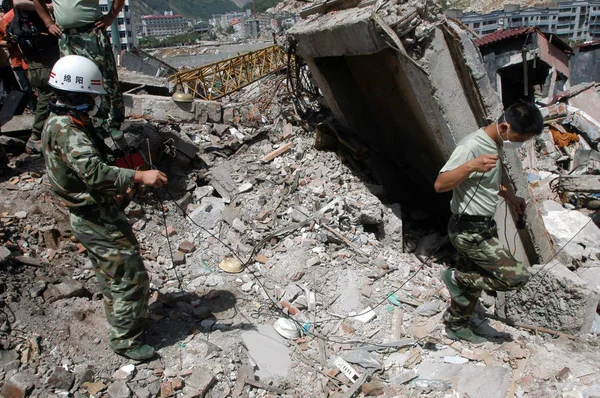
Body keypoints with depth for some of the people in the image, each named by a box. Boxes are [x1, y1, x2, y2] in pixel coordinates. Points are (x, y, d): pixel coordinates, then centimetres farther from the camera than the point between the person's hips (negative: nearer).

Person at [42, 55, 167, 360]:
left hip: (89, 216, 11)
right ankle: (125, 339, 13)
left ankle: (124, 322, 42)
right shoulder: (67, 130, -26)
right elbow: (94, 172, -39)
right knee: (130, 277, -2)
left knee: (112, 275, 24)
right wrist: (139, 176, -44)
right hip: (97, 220, -11)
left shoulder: (59, 122, 8)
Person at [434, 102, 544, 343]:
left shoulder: (495, 146, 9)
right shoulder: (471, 146, -22)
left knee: (472, 282, 19)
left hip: (482, 228, 10)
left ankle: (456, 326, 37)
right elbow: (440, 184, -28)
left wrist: (510, 197, 22)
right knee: (517, 277, -11)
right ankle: (456, 277, 2)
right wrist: (471, 166, -41)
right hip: (469, 230, -10)